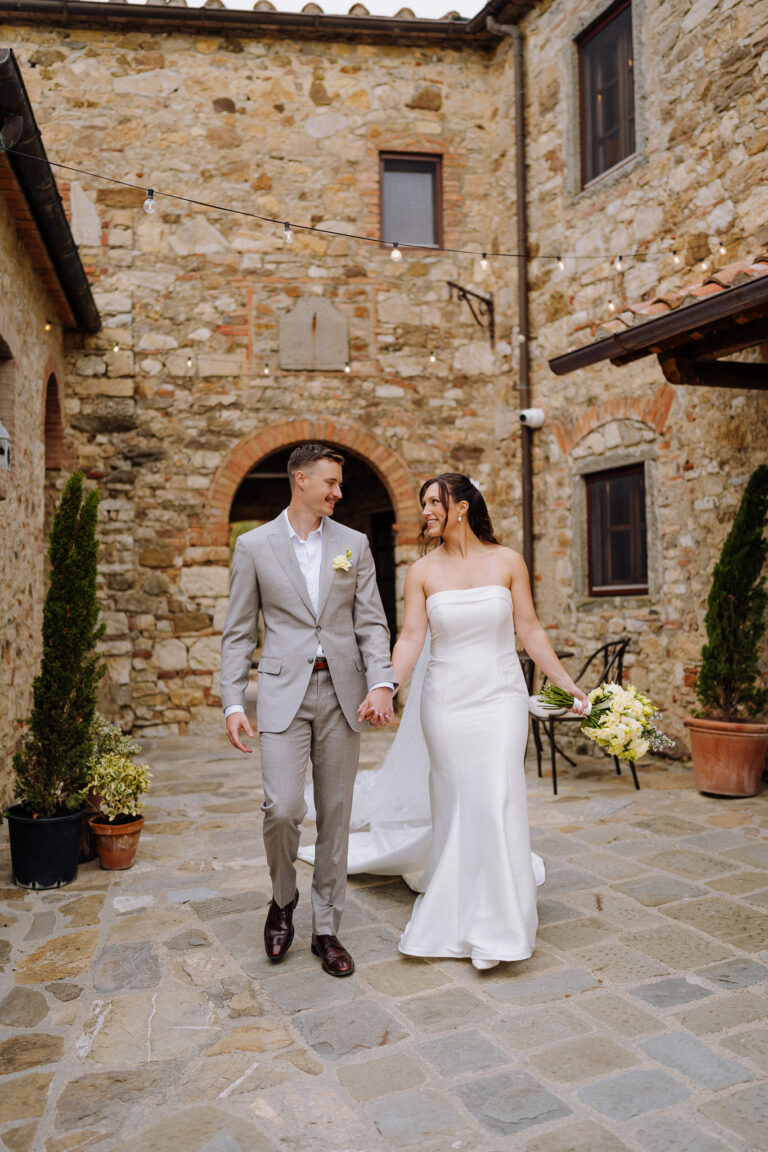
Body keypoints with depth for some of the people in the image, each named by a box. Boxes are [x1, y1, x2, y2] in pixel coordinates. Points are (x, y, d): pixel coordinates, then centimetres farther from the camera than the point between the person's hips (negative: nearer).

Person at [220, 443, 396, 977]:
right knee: (282, 807, -12)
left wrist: (381, 682, -13)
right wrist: (233, 703, -4)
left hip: (343, 692, 2)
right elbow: (239, 632, 4)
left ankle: (327, 929, 22)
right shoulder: (254, 545, 3)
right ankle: (283, 899, 19)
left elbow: (371, 622, 4)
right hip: (283, 693, -2)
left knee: (336, 816, 7)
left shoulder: (354, 544, 8)